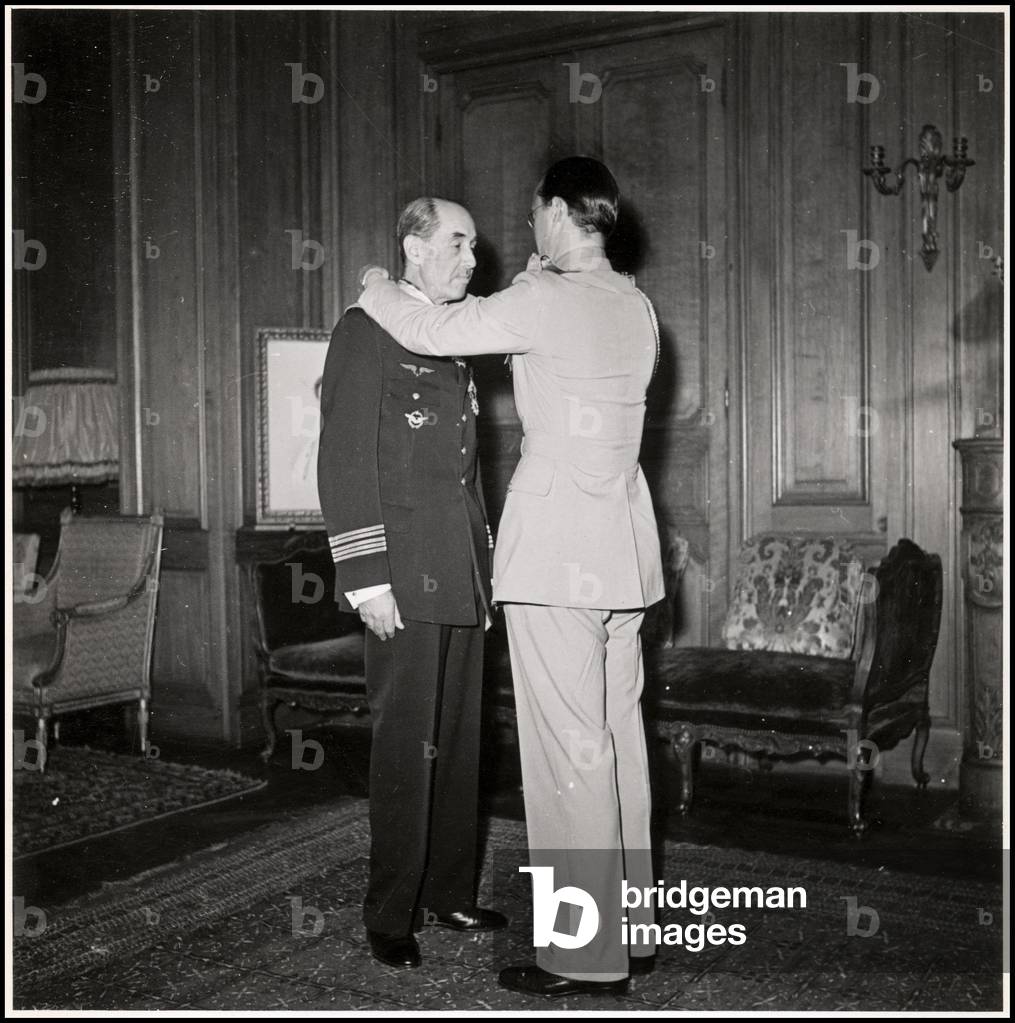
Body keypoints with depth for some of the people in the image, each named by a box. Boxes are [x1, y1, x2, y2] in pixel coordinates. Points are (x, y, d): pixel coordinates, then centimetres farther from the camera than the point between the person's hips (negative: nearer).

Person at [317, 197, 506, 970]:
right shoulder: (366, 331, -3)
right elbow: (345, 462, -10)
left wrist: (486, 561, 16)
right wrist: (365, 576, -16)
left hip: (464, 576, 7)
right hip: (404, 577, -7)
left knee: (461, 740, 10)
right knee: (407, 747, -3)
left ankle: (449, 893, 23)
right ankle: (391, 916, 10)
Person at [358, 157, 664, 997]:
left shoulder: (547, 301, -10)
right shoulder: (636, 308, 13)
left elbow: (432, 333, -5)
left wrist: (377, 290, 14)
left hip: (555, 550, -8)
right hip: (624, 546, 9)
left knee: (568, 748, -4)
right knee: (618, 737, 12)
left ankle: (588, 955, 3)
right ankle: (630, 929, 22)